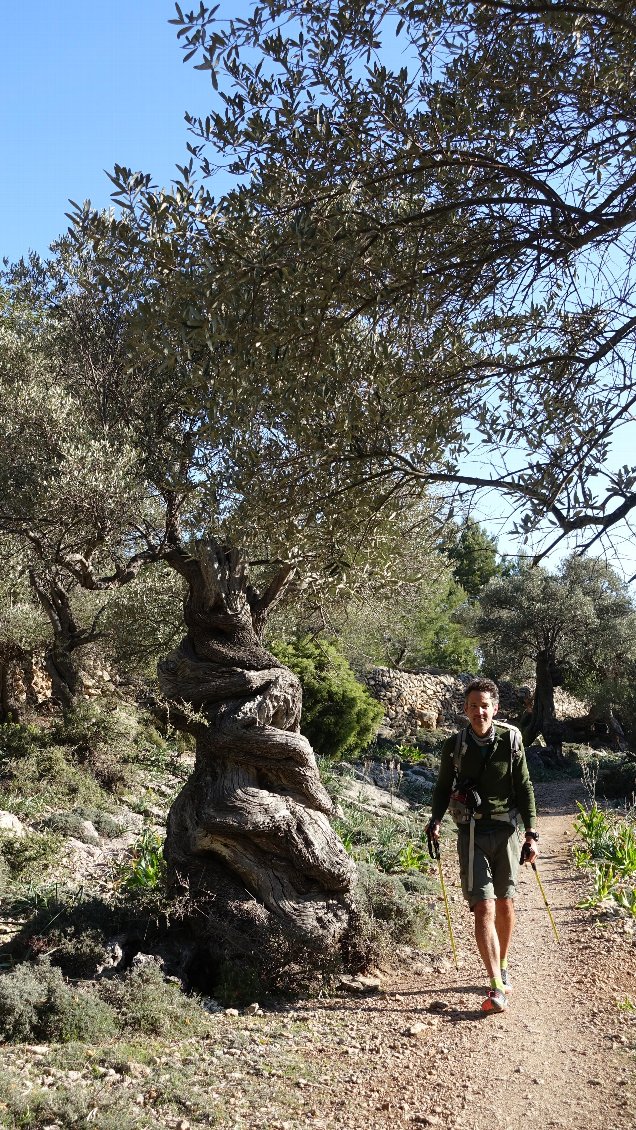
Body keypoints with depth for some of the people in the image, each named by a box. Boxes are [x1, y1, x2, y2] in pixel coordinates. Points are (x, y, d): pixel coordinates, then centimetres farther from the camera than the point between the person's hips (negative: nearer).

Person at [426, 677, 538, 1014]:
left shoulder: (511, 740, -2)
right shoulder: (454, 746, -2)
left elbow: (525, 788, 3)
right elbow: (442, 788, 10)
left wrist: (531, 833, -1)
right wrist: (435, 819, -7)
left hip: (506, 831, 1)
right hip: (472, 835, -1)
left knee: (505, 904, 12)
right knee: (483, 908, -10)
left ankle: (503, 967, 34)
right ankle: (496, 988, -11)